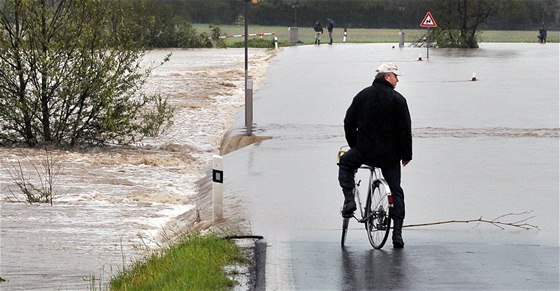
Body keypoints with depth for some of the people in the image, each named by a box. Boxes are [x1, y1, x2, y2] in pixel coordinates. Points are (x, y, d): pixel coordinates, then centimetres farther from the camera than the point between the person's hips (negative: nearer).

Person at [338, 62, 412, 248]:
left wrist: (355, 146, 20)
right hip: (390, 155, -1)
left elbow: (349, 123, 7)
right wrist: (406, 155, 2)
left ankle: (349, 199, 10)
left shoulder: (362, 95, 4)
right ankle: (397, 233, 4)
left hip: (364, 151, 1)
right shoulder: (397, 99, -7)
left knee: (345, 163, 31)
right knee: (396, 191, 11)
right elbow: (405, 130, -9)